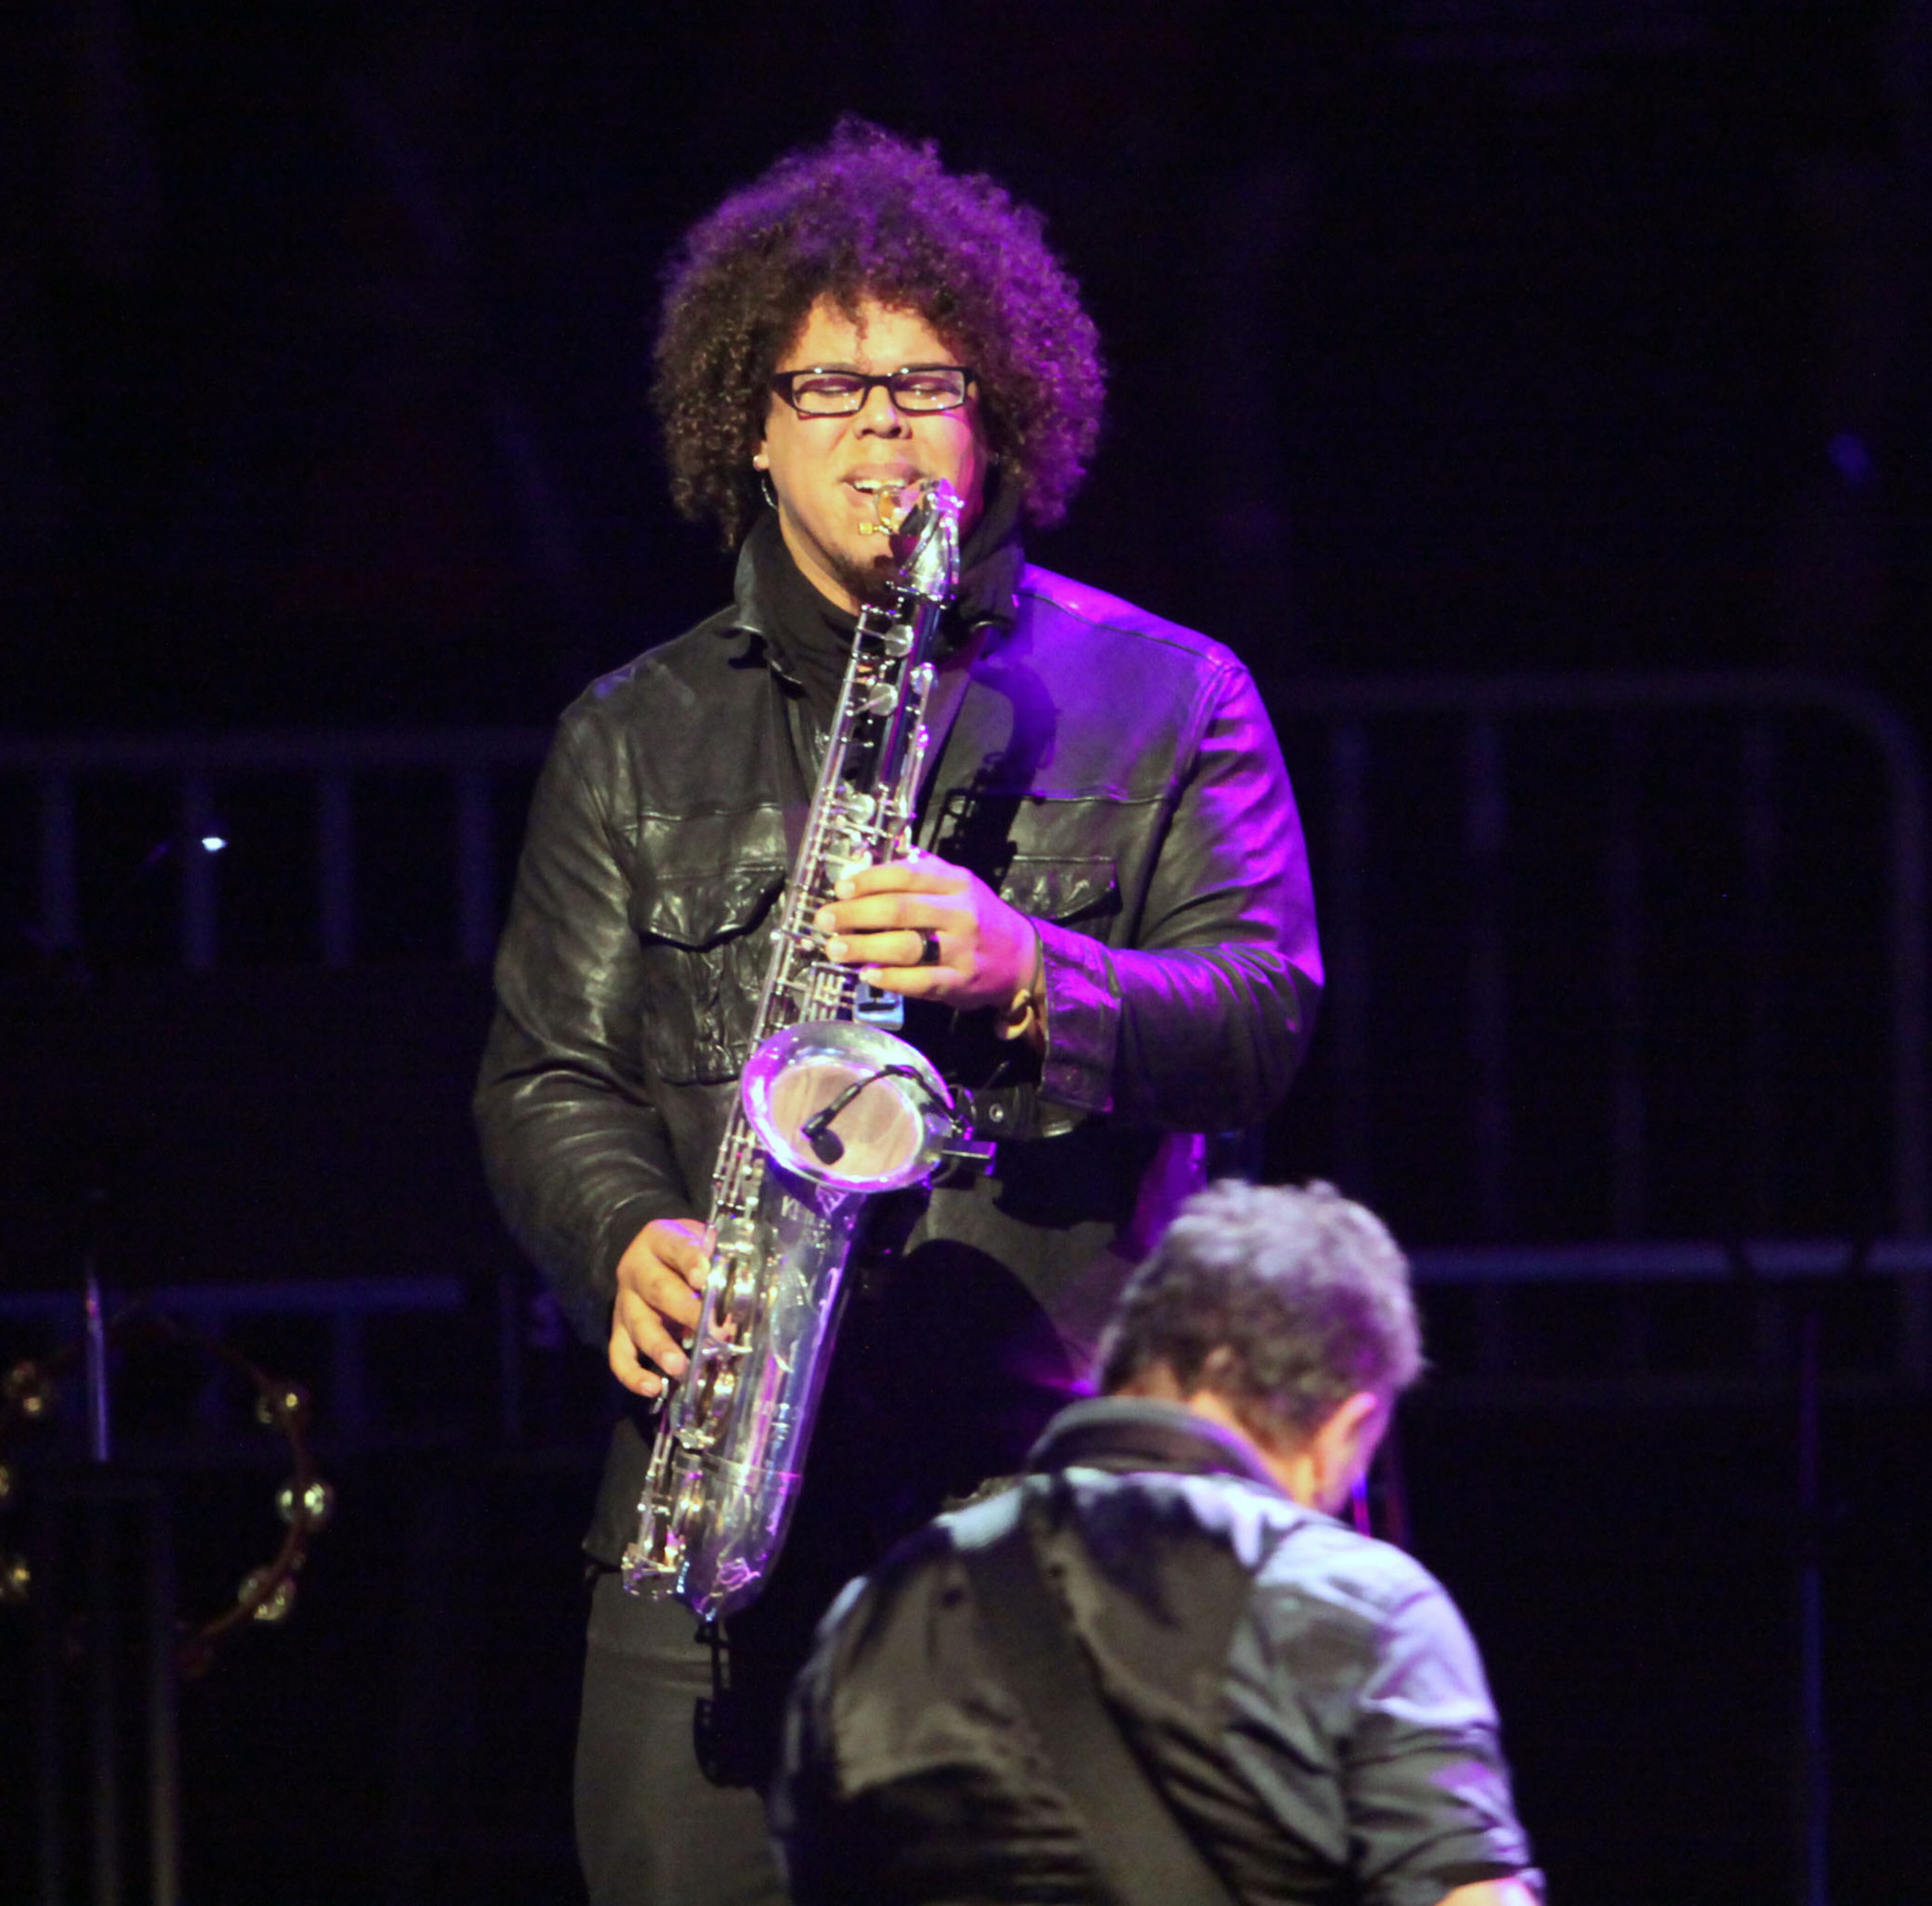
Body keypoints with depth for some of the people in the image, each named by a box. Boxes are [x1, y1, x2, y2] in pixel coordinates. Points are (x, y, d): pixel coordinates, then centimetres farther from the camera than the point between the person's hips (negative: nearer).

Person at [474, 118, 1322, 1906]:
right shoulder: (633, 742, 17)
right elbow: (546, 1073, 14)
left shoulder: (1166, 702, 10)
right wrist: (631, 1241, -8)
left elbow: (1262, 1015, 0)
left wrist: (1029, 976, -19)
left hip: (1047, 1482, -2)